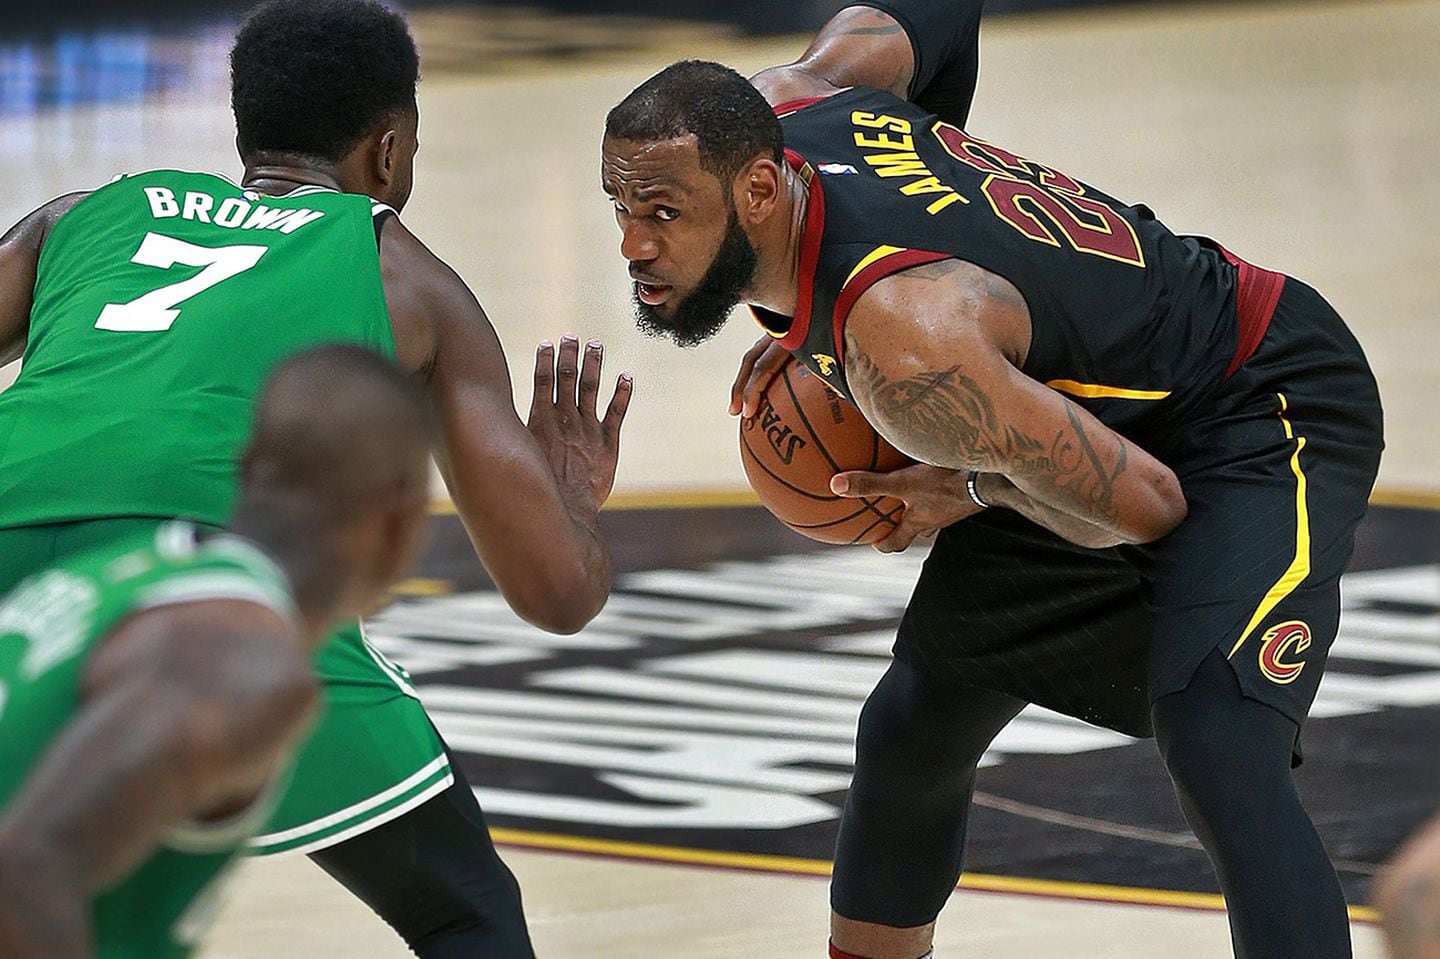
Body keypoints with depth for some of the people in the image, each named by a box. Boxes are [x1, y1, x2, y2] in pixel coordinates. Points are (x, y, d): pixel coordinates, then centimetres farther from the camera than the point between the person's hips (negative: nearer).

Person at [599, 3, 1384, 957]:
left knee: (1216, 749, -31)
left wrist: (976, 493, -10)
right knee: (912, 731, 16)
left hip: (1266, 405, -10)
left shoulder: (901, 335, -39)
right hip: (1105, 414, 10)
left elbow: (1141, 507, -31)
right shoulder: (775, 107, -15)